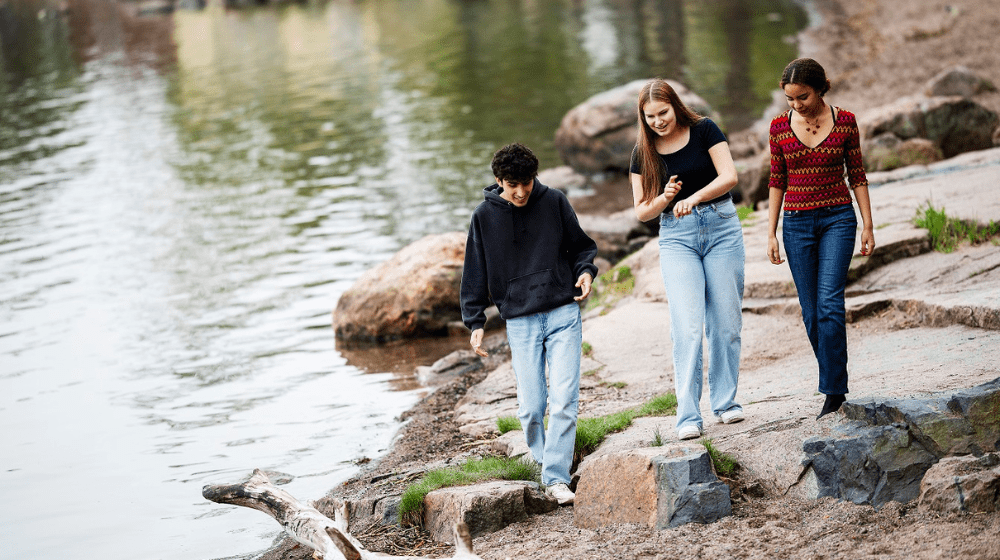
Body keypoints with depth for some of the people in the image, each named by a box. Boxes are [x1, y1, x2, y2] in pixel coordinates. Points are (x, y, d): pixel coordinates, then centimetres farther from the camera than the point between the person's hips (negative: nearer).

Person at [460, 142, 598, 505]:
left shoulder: (554, 203, 2)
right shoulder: (485, 216, 3)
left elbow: (581, 245, 15)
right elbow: (476, 272, 10)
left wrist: (586, 270, -6)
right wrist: (475, 322, 4)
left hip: (563, 314, -1)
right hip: (520, 321, 1)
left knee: (564, 400, -11)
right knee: (530, 407, -3)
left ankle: (557, 477, -9)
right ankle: (543, 460, 22)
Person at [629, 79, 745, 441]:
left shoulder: (703, 131, -3)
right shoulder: (644, 153, 3)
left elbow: (729, 176, -12)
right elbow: (642, 212, 6)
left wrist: (693, 198, -25)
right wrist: (665, 197, -15)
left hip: (721, 227, 0)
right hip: (676, 238, 0)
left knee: (726, 322, 3)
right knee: (687, 326, -11)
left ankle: (725, 402, 18)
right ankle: (688, 416, -13)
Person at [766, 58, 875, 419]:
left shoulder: (845, 121, -2)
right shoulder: (780, 126, 1)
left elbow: (856, 175, 4)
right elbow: (777, 181, 7)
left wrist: (868, 225, 0)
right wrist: (771, 233, 3)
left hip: (837, 219, -2)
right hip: (797, 223, 2)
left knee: (829, 303, -16)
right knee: (811, 311, 2)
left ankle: (833, 393, -14)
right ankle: (835, 382, 15)